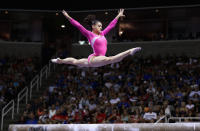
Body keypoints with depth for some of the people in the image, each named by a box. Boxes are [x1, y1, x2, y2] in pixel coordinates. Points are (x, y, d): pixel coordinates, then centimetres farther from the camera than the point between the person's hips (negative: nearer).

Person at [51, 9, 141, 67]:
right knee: (110, 59, -36)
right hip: (94, 59, -9)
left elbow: (111, 25, 21)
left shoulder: (102, 34, 14)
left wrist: (118, 16, 27)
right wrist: (68, 17, -16)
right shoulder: (89, 34, -3)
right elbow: (78, 26, -9)